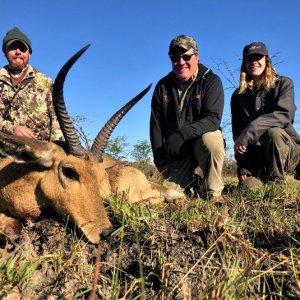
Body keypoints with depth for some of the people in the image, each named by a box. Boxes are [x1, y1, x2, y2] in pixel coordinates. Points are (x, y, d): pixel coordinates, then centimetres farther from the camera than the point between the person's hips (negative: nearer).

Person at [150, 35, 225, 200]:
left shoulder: (211, 81, -7)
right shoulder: (162, 87, 3)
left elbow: (213, 118, -21)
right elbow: (156, 126, 4)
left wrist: (182, 133, -36)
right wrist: (160, 160, -3)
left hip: (205, 144, -3)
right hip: (176, 154, 3)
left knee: (210, 139, -37)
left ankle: (214, 193, -15)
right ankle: (194, 179, 23)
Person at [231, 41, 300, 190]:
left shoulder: (283, 84, -1)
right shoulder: (238, 95, 8)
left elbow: (284, 115, -20)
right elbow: (237, 132, 3)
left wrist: (249, 133, -32)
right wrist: (243, 166, -9)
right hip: (255, 155, 2)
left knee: (273, 132, -34)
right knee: (249, 187, -23)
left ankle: (275, 183, -13)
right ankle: (264, 177, 13)